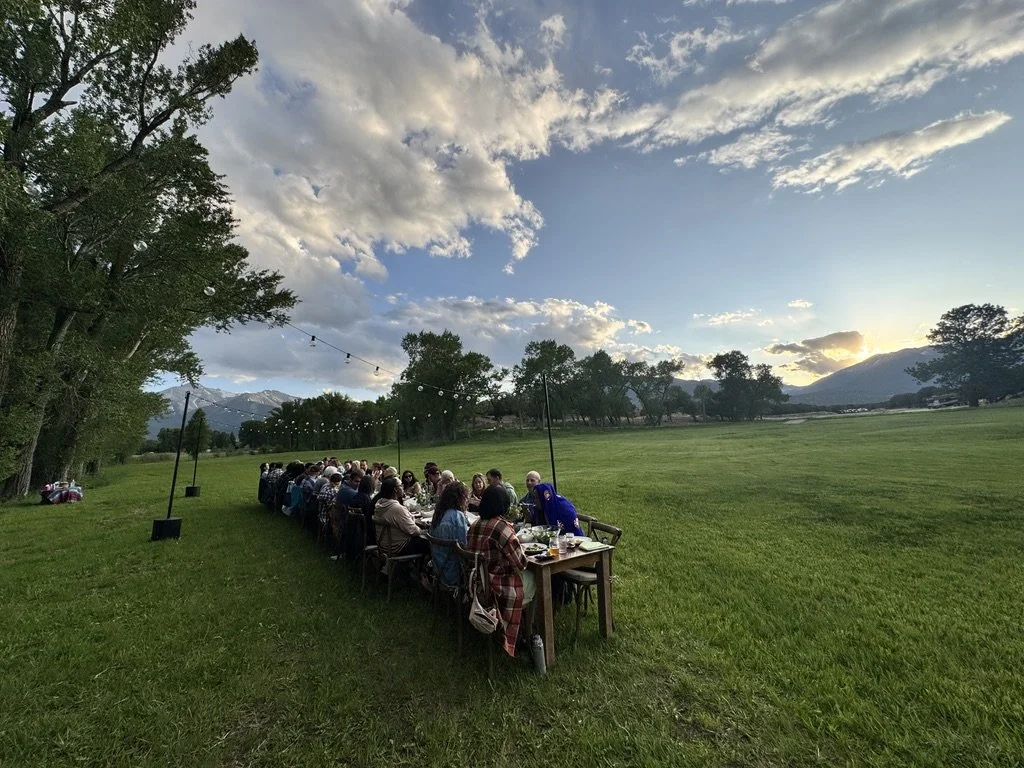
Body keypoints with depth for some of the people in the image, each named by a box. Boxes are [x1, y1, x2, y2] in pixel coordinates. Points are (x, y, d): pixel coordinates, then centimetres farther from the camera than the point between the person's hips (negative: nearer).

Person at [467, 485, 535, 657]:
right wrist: (519, 546, 0)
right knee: (534, 579, 17)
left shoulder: (474, 526, -2)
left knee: (526, 576, 25)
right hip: (498, 587, -7)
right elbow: (521, 563, -19)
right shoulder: (502, 527, -25)